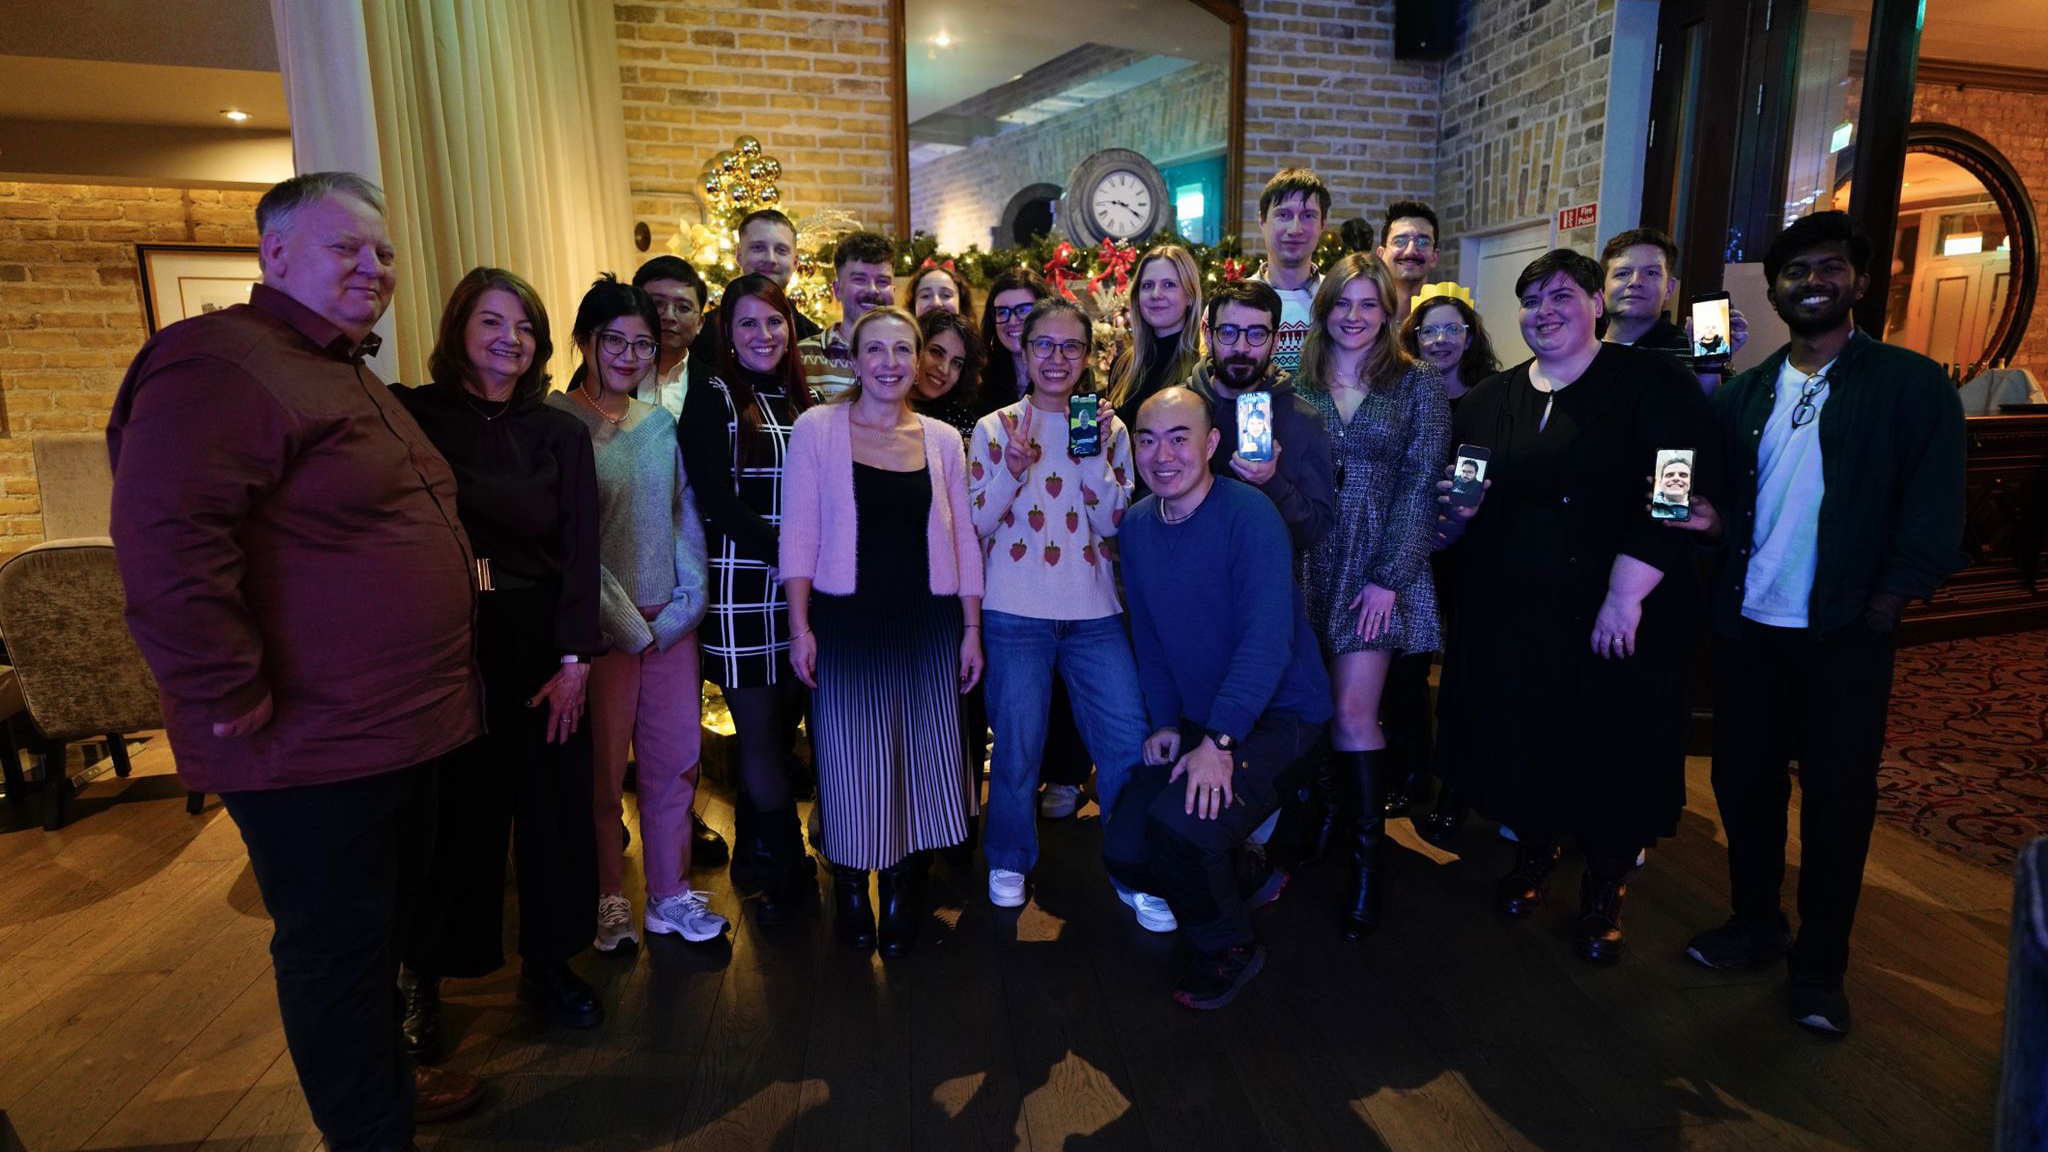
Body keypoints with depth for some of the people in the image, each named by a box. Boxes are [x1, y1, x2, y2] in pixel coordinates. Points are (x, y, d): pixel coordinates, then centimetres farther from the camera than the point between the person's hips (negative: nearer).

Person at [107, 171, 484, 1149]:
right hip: (311, 745, -10)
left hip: (395, 728, 10)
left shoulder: (353, 379, 16)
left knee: (385, 923, 23)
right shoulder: (221, 363, -16)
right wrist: (233, 695, -23)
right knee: (335, 947, 7)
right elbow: (163, 535, -28)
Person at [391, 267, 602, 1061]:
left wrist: (573, 659, -7)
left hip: (537, 642, 2)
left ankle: (548, 964, 28)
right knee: (447, 809, 7)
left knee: (551, 803, 9)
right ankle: (422, 976, 29)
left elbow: (580, 551, -1)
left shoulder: (560, 435, 4)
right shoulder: (410, 416, 0)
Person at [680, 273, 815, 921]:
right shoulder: (712, 401, -2)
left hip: (801, 588, 5)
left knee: (780, 724, 10)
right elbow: (719, 501, -11)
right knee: (760, 729, 3)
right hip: (741, 589, -5)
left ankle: (757, 856, 26)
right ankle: (789, 867, 17)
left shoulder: (800, 400, 14)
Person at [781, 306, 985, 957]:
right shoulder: (817, 428, 0)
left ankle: (905, 896, 26)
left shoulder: (942, 439, 7)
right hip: (845, 622, -2)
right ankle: (851, 893, 27)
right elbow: (799, 532, -2)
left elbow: (963, 539, 9)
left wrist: (970, 629, 5)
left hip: (929, 623, 2)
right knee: (850, 761, 4)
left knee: (923, 758, 6)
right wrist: (799, 626, -7)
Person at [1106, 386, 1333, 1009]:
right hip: (1196, 721, 7)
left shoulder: (1249, 515, -18)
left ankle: (1228, 948, 4)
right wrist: (1166, 722, 2)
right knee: (1124, 854, -3)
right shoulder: (1136, 526, 3)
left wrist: (1220, 741, -30)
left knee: (1180, 825, -28)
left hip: (1279, 717, -6)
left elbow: (1268, 640, -25)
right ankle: (1245, 876, 26)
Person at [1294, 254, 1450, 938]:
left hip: (1378, 565, -2)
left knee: (1353, 711, -7)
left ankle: (1368, 858, 7)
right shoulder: (1296, 382, 9)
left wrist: (1389, 575, -9)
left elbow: (1420, 486, -2)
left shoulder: (1416, 383, 4)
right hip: (1306, 562, 2)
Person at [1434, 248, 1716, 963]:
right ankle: (1534, 853, 35)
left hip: (1615, 616, -3)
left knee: (1611, 746, 4)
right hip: (1509, 615, 4)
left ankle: (1605, 890, 27)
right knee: (1519, 737, 9)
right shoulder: (1488, 401, 11)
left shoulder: (1651, 385, -4)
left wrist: (1626, 592, -20)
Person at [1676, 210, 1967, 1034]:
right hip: (1746, 626, 4)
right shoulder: (1743, 394, 10)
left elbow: (1932, 516, -8)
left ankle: (1819, 965, 21)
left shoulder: (1912, 384, -2)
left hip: (1845, 633, -4)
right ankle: (1754, 925, 29)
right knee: (1742, 779, 11)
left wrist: (1883, 607, -14)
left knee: (1838, 798, 5)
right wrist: (1711, 521, -8)